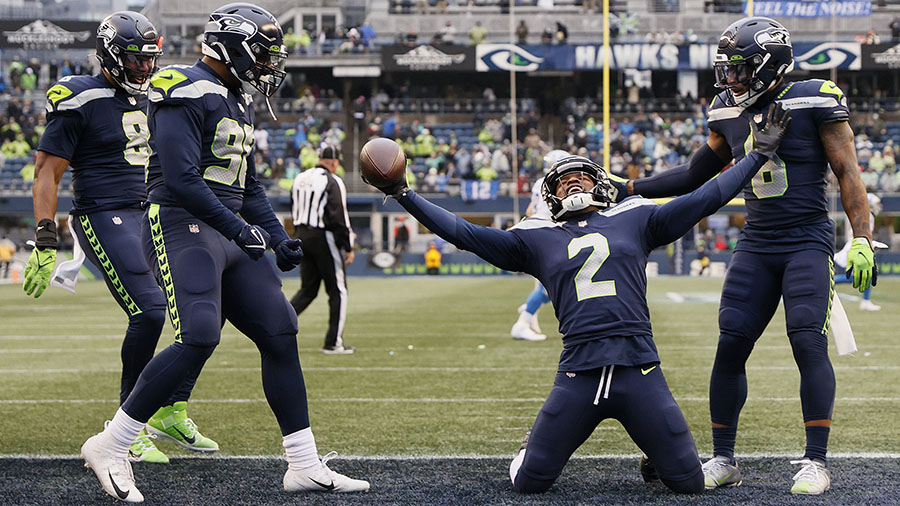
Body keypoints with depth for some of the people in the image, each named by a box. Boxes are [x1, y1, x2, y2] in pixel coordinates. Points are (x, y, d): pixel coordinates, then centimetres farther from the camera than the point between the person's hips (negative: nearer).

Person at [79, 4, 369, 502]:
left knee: (280, 334, 4)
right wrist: (238, 228, -19)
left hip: (225, 234, 10)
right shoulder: (187, 94, -11)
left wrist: (279, 237, 14)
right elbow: (180, 178, -21)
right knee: (198, 338, -23)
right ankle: (110, 446, -11)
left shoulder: (237, 102, 20)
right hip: (180, 225, -9)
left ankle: (304, 465, 9)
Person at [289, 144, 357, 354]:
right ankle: (333, 343, 2)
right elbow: (338, 217, -16)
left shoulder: (300, 179, 11)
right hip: (323, 239, -7)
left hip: (302, 236, 7)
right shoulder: (331, 181, -12)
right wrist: (348, 248, -12)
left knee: (307, 289, 14)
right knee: (337, 291, 2)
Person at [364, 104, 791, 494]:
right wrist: (403, 195, 8)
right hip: (578, 376, 0)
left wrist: (760, 152, 17)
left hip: (639, 370, 0)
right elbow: (465, 234, 12)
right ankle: (535, 446, 34)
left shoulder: (634, 219, 15)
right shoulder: (537, 239, 14)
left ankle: (653, 450, 33)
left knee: (688, 483, -1)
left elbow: (705, 199, 17)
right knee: (528, 483, -1)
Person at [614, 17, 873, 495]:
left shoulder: (814, 101, -7)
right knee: (730, 344, -3)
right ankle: (723, 460, 7)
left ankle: (815, 463, -9)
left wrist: (862, 240, -13)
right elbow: (694, 175, 20)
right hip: (756, 244, 5)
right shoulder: (729, 113, 8)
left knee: (808, 342, -17)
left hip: (808, 242, -5)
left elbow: (847, 173, -6)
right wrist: (627, 188, 15)